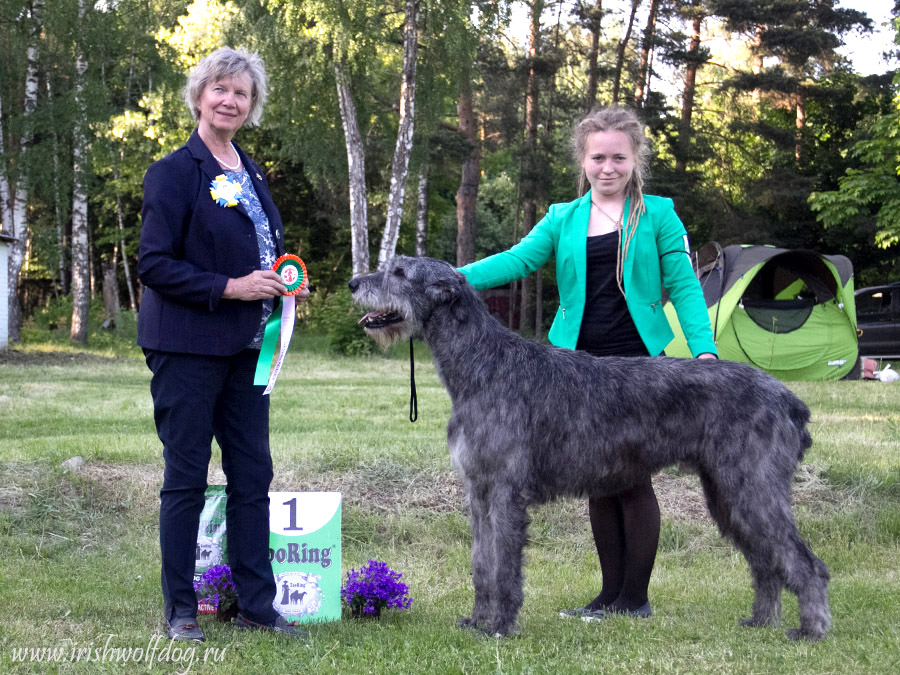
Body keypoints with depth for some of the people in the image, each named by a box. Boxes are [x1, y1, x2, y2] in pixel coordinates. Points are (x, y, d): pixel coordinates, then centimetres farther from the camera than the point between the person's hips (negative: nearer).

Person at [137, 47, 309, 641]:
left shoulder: (251, 174, 14)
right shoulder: (176, 172, -8)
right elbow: (154, 264, -13)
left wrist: (282, 283, 5)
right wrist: (230, 287, -18)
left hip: (245, 347, 7)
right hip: (188, 346, -7)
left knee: (254, 476, 7)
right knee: (186, 479, 0)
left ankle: (257, 604, 14)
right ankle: (180, 610, 9)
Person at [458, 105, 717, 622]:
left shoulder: (658, 215, 3)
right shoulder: (563, 219, 11)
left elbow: (683, 285, 0)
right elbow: (518, 259, -2)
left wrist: (704, 348, -14)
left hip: (637, 365, -4)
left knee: (633, 477, -5)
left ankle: (636, 598, 5)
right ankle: (612, 595, 17)